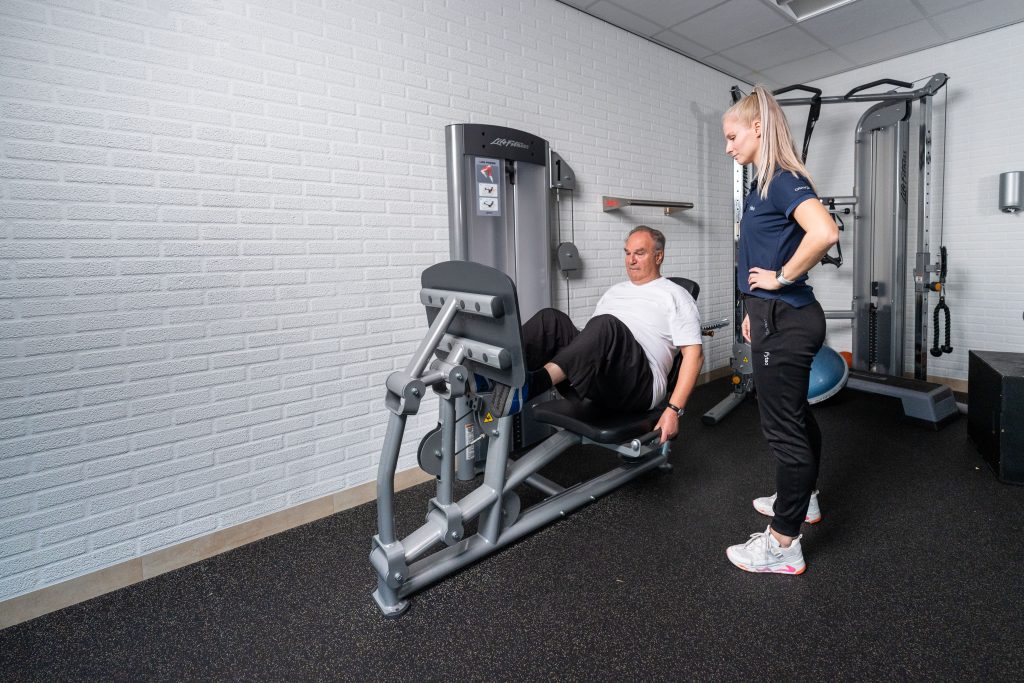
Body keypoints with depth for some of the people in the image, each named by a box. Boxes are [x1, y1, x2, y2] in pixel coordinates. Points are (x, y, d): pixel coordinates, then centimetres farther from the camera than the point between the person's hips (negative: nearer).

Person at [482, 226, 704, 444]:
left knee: (606, 325, -35)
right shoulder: (615, 291, 28)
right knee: (551, 319, -17)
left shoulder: (674, 296, 9)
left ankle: (532, 384, -51)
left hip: (638, 387, -5)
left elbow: (694, 354, -1)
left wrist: (674, 409, -12)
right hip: (596, 385, 5)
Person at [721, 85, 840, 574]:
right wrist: (755, 310, 18)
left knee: (784, 427, -2)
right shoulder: (765, 183, 13)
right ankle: (803, 498, 43)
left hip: (784, 323, -10)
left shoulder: (784, 181, -16)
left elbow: (824, 232, -33)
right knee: (795, 415, 23)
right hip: (777, 317, 10)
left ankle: (783, 545, 12)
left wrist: (782, 277, -20)